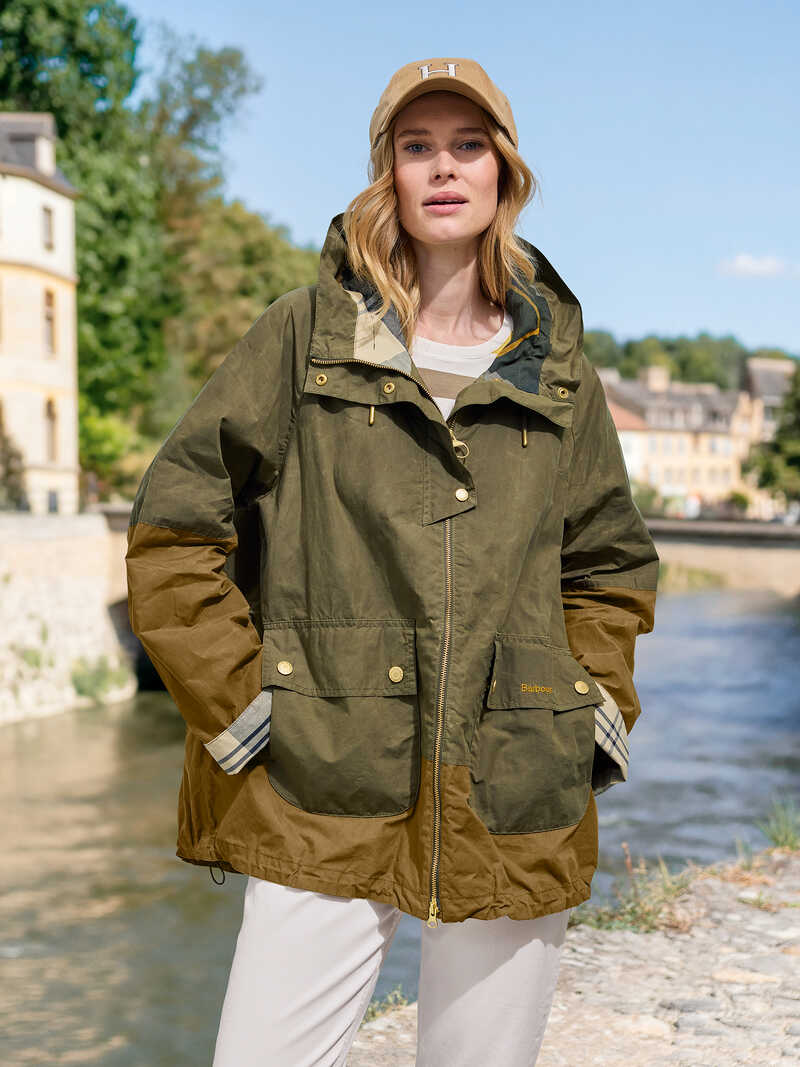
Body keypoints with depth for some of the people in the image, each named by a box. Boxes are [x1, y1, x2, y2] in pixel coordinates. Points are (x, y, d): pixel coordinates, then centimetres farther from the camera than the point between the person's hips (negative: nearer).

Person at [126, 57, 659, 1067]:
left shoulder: (556, 370, 11)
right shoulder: (305, 334, 2)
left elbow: (610, 564, 23)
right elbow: (170, 531, 2)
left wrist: (599, 708, 10)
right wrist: (238, 705, -4)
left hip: (517, 819, 3)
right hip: (326, 805, -2)